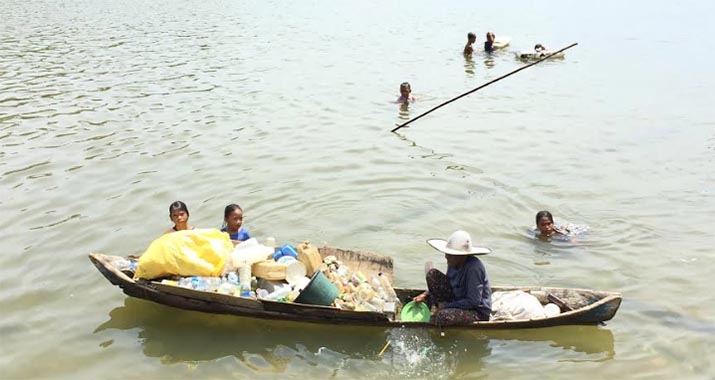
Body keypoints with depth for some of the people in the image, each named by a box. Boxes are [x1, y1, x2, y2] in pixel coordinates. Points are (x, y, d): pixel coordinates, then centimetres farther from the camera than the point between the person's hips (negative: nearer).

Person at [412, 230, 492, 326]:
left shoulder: (474, 269, -28)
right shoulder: (454, 263, -5)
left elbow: (473, 302, -27)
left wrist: (447, 306, -19)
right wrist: (426, 295, -3)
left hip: (478, 311, -8)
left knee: (443, 316, -36)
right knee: (432, 274, -5)